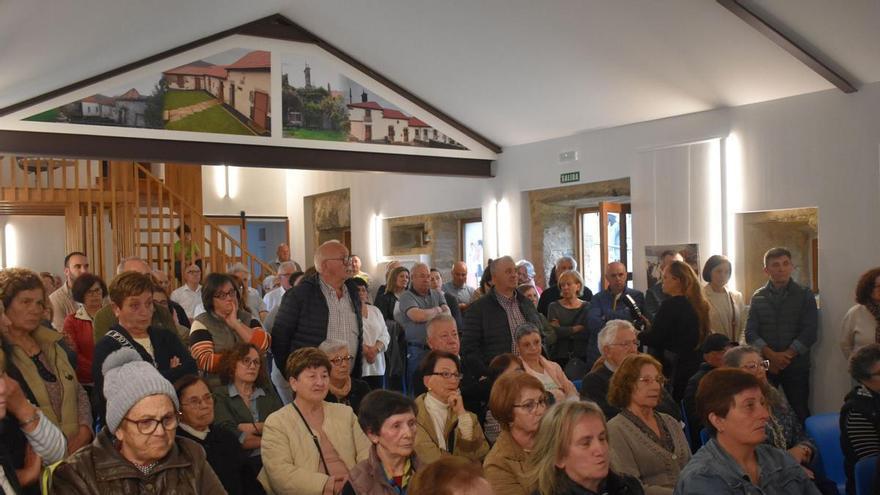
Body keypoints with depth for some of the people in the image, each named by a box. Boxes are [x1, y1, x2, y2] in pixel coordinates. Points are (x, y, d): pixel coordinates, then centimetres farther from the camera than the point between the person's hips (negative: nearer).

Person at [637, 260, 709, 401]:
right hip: (696, 366, 8)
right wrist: (650, 327, 20)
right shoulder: (699, 304, 8)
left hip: (677, 369, -8)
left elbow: (654, 339, -16)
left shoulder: (671, 305, -16)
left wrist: (637, 335, 3)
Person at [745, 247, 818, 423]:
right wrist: (772, 355, -14)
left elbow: (810, 331, -5)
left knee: (800, 413, 2)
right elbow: (750, 333, 0)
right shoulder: (758, 297, 8)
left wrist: (787, 355, -12)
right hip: (765, 365, 1)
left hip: (796, 365, -1)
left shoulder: (805, 295, 4)